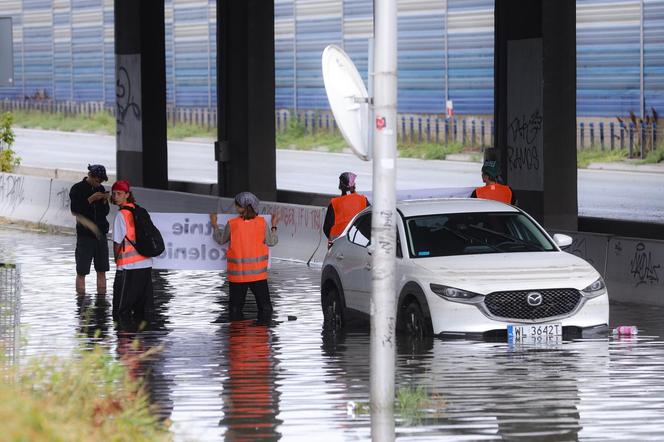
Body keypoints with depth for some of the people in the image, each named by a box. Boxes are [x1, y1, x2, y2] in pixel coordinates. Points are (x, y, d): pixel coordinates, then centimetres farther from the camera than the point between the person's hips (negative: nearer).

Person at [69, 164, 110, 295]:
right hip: (85, 234, -5)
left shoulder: (100, 189, 12)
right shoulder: (77, 189, -4)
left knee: (102, 271, 5)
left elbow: (105, 212, 13)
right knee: (81, 272, -3)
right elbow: (74, 210, -13)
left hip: (100, 234, 5)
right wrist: (90, 199, -19)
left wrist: (105, 201, -6)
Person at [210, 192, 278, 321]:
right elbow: (271, 241, 3)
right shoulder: (262, 223, -8)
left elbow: (221, 239, 5)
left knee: (235, 307, 10)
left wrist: (214, 225, 21)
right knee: (265, 305, 9)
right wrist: (274, 226, 19)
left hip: (237, 274, -1)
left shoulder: (232, 224, -11)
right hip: (258, 272, 1)